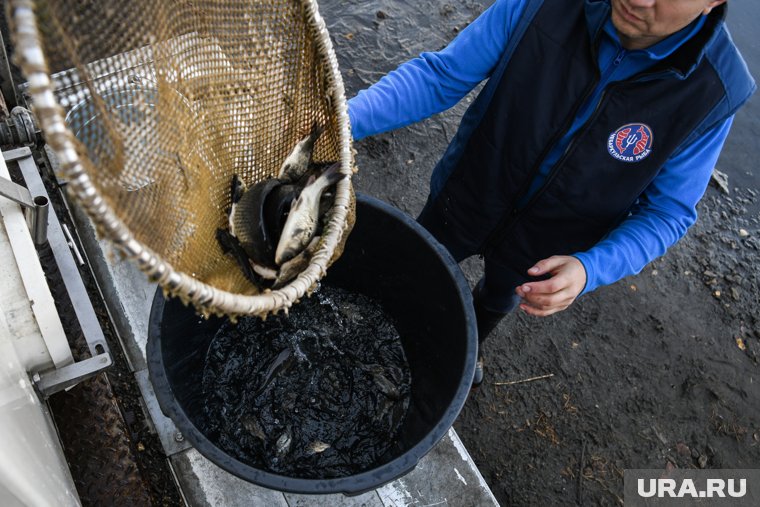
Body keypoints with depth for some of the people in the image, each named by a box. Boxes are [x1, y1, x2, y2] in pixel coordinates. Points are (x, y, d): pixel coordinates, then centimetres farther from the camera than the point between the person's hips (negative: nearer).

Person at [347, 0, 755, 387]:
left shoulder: (715, 90, -26)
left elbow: (668, 210, -18)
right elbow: (441, 75, -24)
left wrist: (590, 268, -35)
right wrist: (348, 119, -38)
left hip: (541, 250, 1)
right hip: (467, 199, 0)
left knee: (498, 300, 32)